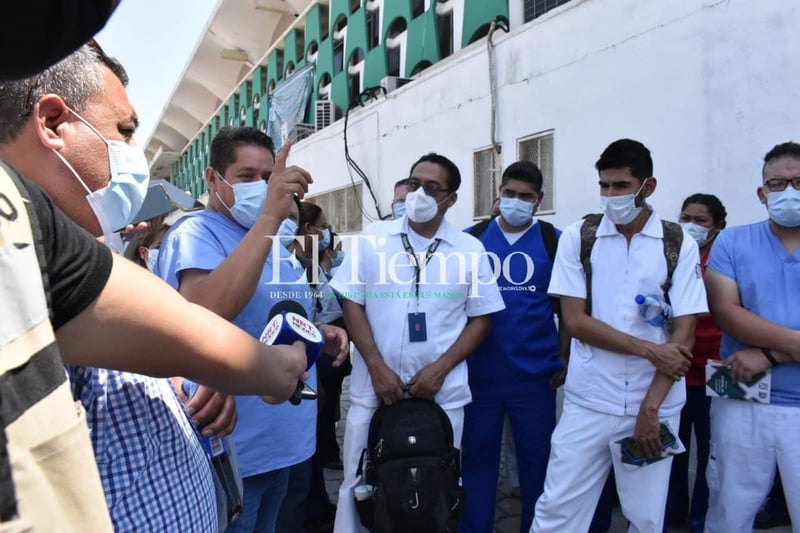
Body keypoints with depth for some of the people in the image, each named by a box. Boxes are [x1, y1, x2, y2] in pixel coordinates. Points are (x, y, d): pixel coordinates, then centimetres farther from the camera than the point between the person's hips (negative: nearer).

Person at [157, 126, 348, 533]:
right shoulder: (196, 233, -16)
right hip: (229, 449, -8)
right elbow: (206, 314, -36)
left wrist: (318, 333, 3)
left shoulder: (274, 239, 10)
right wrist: (271, 215, -37)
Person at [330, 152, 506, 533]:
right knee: (360, 484, 12)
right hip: (374, 389, 1)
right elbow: (352, 304, 1)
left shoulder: (470, 250, 1)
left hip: (443, 394, 0)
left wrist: (440, 368, -10)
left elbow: (481, 319, 3)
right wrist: (377, 368, -9)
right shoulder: (373, 239, 2)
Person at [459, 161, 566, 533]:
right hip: (480, 372, 1)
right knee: (478, 457, 11)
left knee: (536, 458, 12)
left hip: (534, 374, 0)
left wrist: (563, 359, -1)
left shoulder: (555, 241, 0)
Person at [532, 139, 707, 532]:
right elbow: (575, 321, -5)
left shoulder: (680, 246, -1)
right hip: (587, 402, 0)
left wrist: (650, 406, -10)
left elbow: (684, 335, -4)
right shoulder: (576, 237, 0)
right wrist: (649, 349, -13)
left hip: (655, 405, 1)